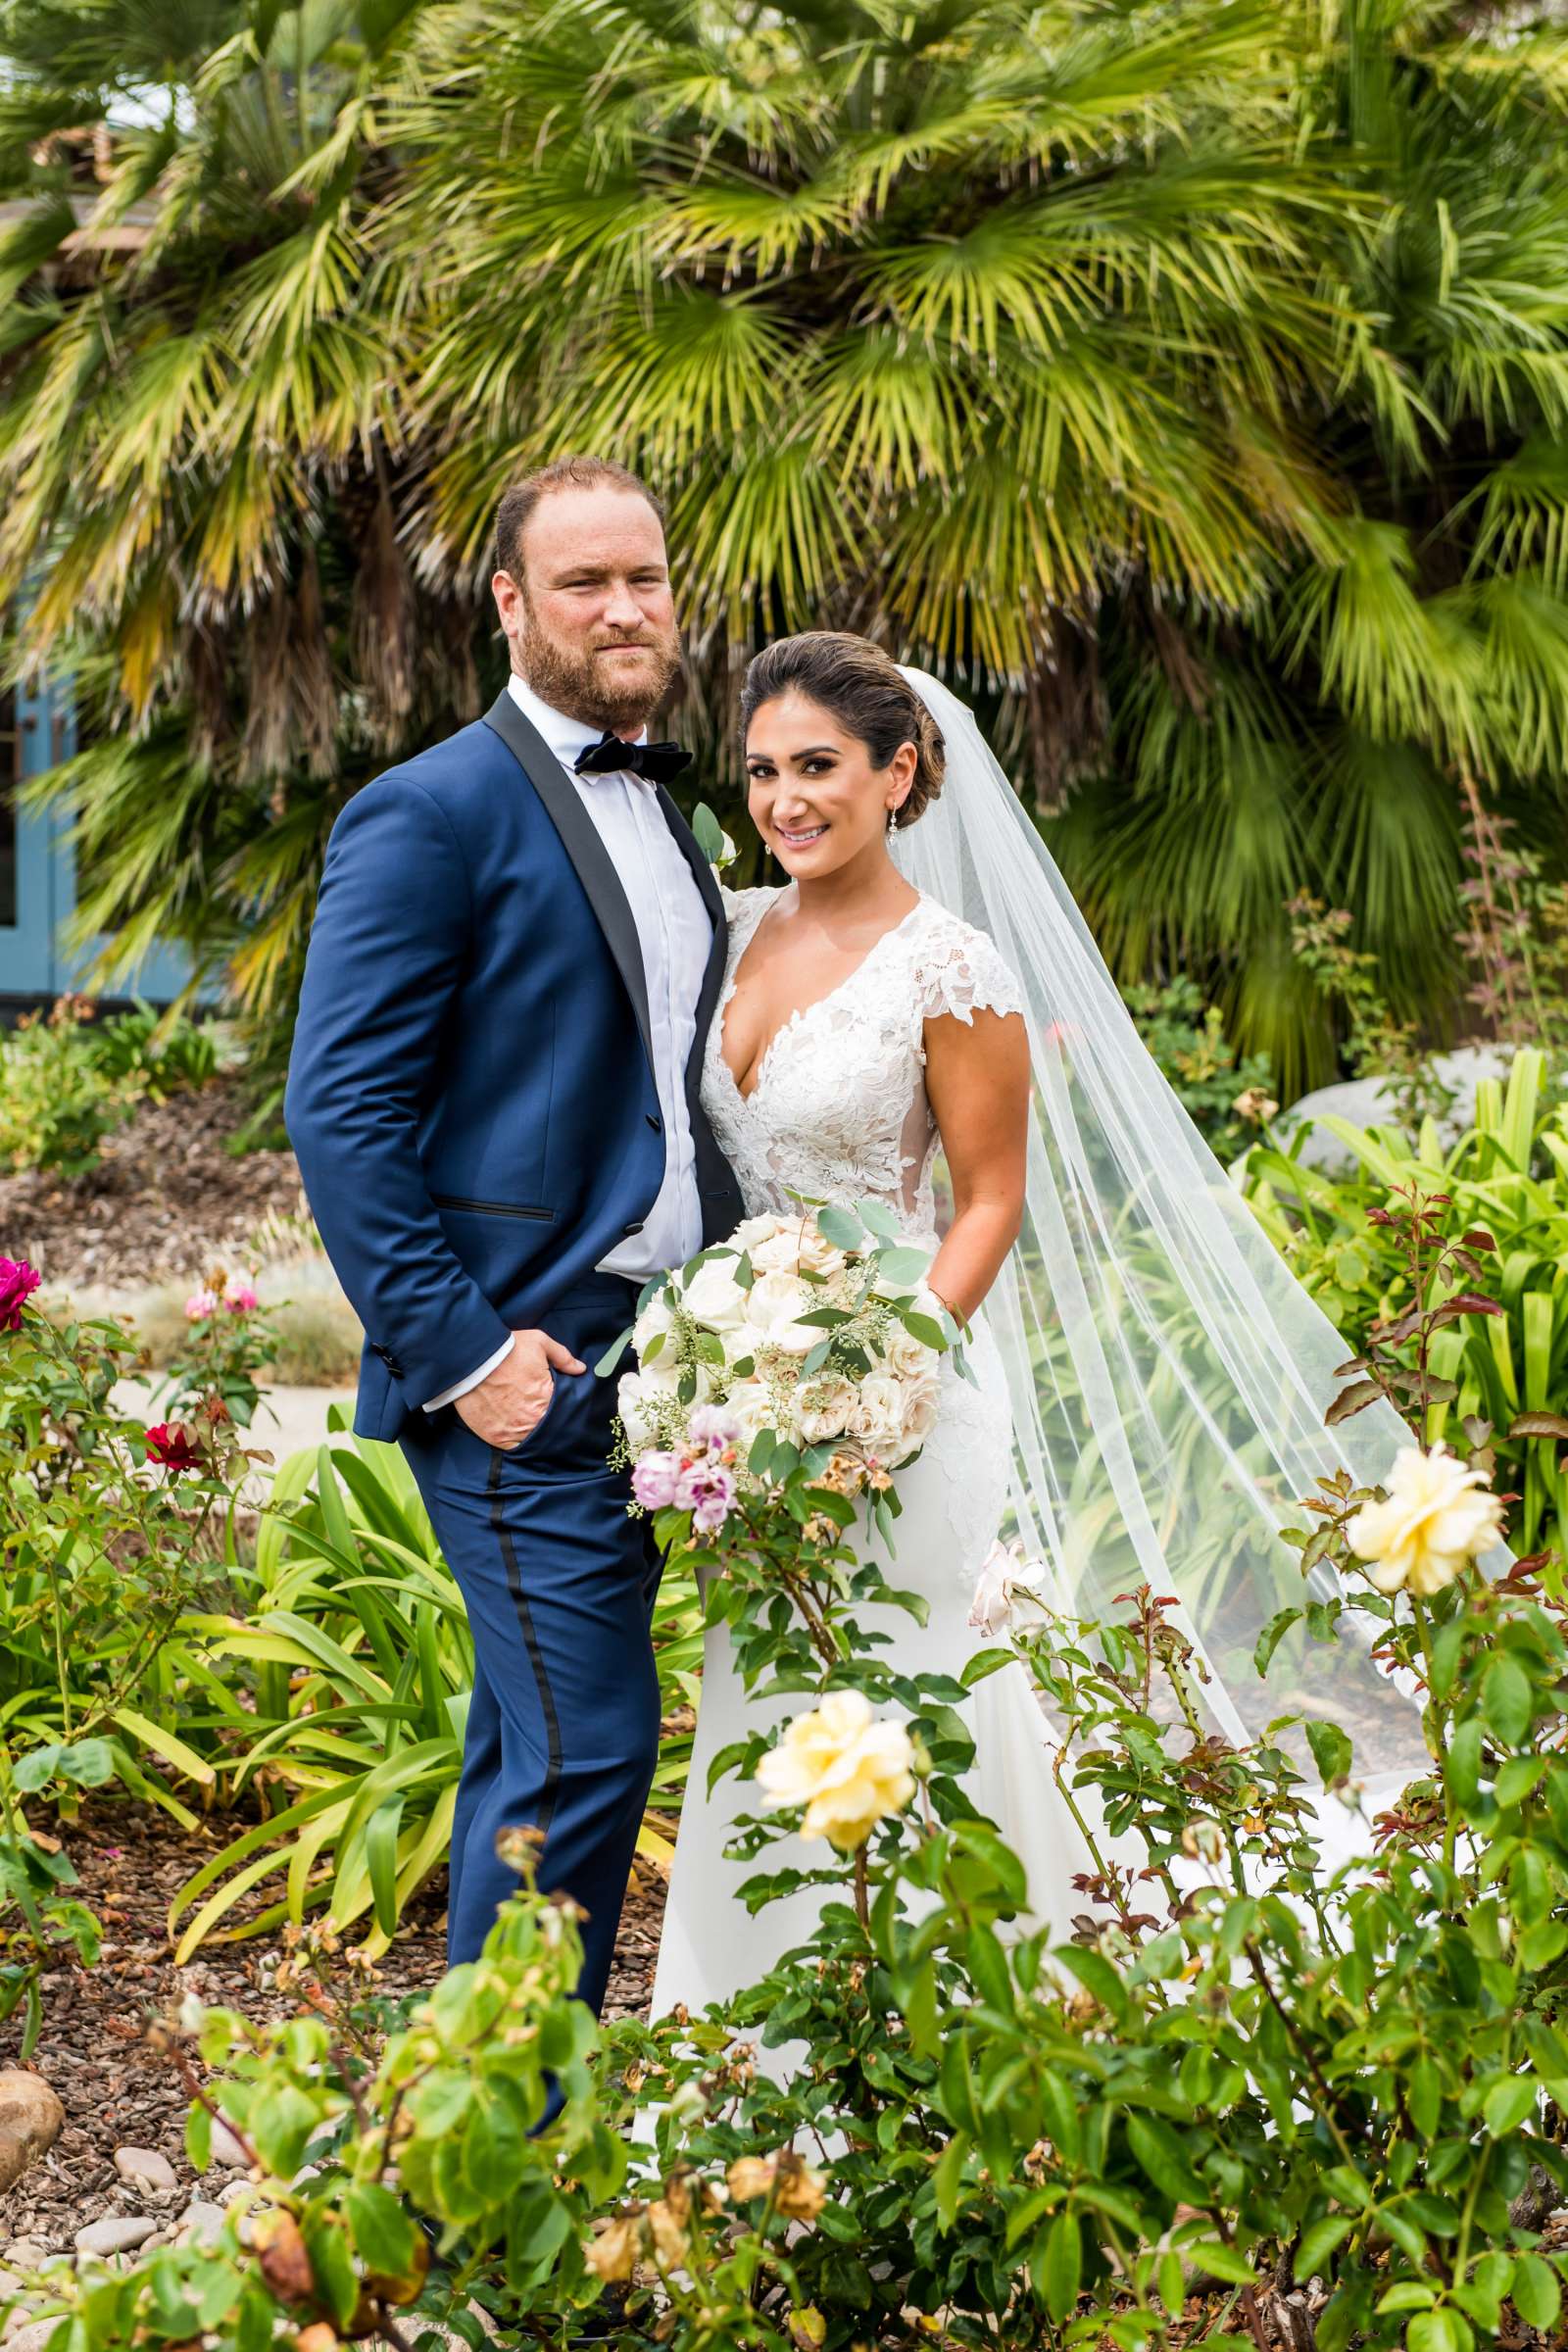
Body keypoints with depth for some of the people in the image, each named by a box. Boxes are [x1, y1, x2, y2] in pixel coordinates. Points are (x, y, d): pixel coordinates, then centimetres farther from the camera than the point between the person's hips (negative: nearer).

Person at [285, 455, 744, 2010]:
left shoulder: (657, 806, 16)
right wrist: (459, 1354, -18)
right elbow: (340, 1112, -14)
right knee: (581, 1747, -9)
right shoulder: (434, 814, -10)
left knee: (535, 1751, 14)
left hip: (653, 1355, 8)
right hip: (524, 1371, -8)